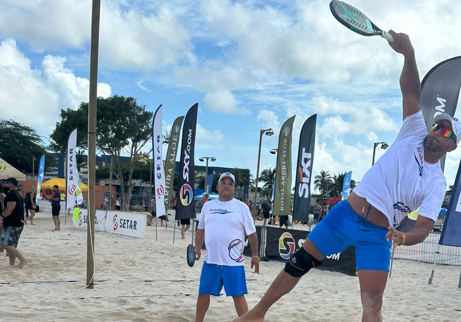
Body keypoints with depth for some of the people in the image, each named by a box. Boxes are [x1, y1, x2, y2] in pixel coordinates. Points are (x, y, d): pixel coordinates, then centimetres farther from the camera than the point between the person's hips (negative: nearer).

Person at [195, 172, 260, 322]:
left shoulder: (241, 207, -3)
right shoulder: (208, 206, 8)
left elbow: (252, 233, 0)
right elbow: (201, 229, 18)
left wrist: (255, 256, 1)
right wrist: (197, 248, 8)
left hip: (233, 262, -4)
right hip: (210, 260, 4)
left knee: (238, 295, 0)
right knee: (203, 293, 12)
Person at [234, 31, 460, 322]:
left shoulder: (437, 184, 1)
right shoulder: (413, 134, 6)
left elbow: (424, 227, -10)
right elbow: (411, 91, -4)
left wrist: (403, 237, -33)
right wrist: (409, 53, -20)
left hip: (377, 235, -1)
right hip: (346, 214, 1)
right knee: (298, 265, 5)